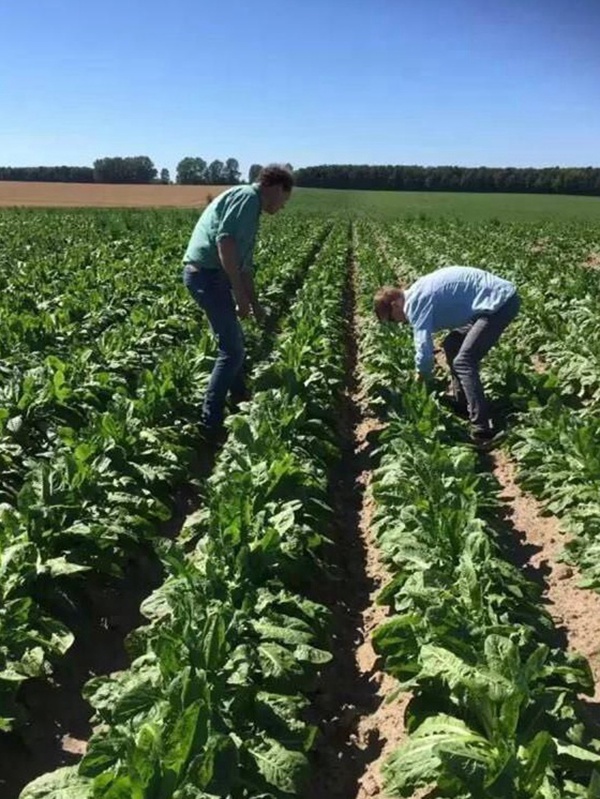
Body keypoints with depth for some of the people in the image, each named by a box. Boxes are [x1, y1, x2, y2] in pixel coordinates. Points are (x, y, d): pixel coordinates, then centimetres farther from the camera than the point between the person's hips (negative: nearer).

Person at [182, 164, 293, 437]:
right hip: (207, 273, -10)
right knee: (232, 350, -7)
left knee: (234, 342, 21)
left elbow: (244, 263, 28)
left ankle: (240, 404, 37)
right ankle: (210, 425, -3)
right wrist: (240, 293, -23)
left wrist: (254, 303, 33)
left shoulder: (251, 209, 21)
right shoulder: (247, 197, -9)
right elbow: (224, 240, -24)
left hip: (211, 275, 10)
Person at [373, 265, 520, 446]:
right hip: (496, 297, 11)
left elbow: (424, 348, -18)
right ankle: (461, 403, 26)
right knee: (452, 345, 20)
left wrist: (420, 377, 1)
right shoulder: (418, 294, 15)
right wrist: (423, 372, 32)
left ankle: (483, 431, -19)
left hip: (501, 301, -11)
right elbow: (427, 340, 28)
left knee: (463, 361, -16)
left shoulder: (416, 302, -15)